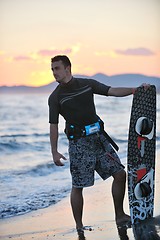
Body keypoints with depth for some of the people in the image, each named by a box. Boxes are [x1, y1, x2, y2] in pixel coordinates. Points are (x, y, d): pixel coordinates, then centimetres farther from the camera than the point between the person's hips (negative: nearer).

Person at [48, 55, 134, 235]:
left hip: (99, 137, 4)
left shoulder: (87, 84, 7)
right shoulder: (55, 97, -2)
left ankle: (120, 216, 13)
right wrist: (54, 152, -9)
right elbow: (53, 125, -3)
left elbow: (112, 91, 3)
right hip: (78, 143, -4)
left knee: (120, 174, 1)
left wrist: (135, 90, -11)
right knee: (78, 186, -3)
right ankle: (79, 226, 8)